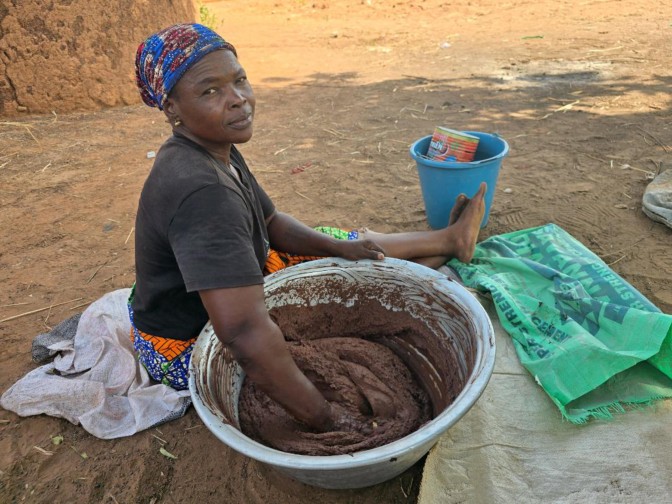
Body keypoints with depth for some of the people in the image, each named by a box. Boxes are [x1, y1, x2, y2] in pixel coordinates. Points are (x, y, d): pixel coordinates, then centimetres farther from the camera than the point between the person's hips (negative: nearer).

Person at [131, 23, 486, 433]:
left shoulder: (217, 153, -6)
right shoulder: (201, 192, -38)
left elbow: (272, 224, 5)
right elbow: (245, 334, -44)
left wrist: (342, 247, -10)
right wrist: (326, 420, -36)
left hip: (229, 287, 9)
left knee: (354, 252, 9)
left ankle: (447, 241, 28)